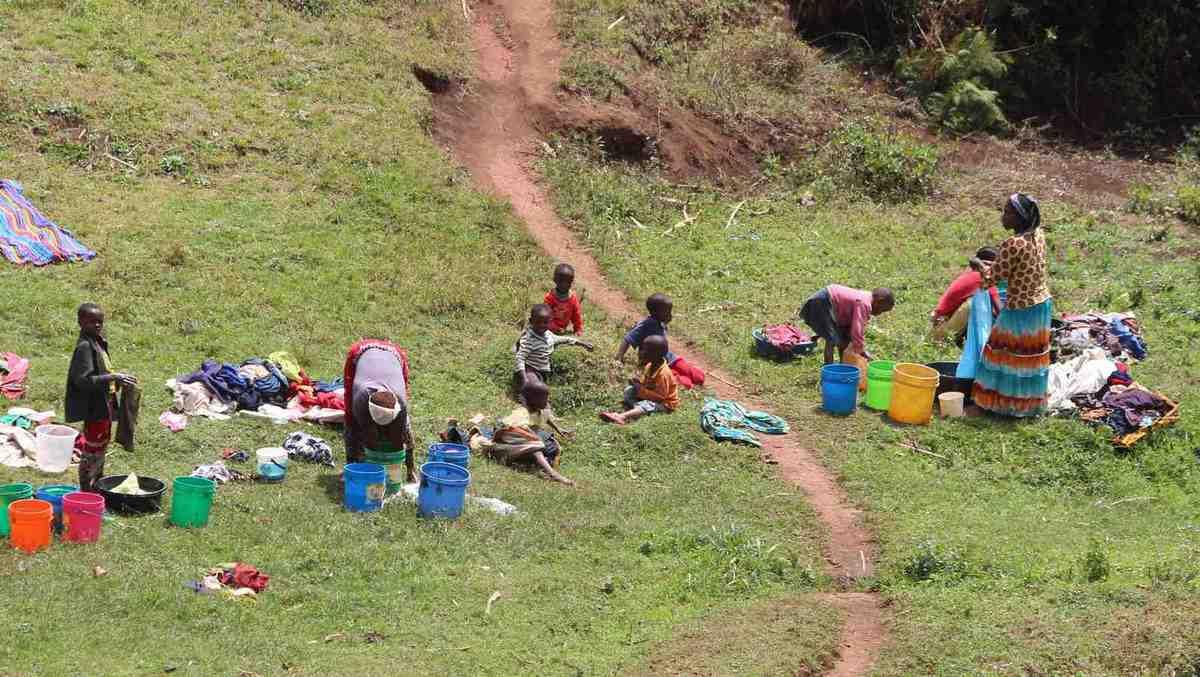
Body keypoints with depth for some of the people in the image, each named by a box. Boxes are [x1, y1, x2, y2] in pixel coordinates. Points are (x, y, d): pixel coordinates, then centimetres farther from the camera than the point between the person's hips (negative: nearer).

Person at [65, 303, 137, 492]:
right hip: (94, 406, -10)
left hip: (104, 405, 10)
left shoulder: (99, 342, 9)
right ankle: (85, 489, 5)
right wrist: (112, 378, -33)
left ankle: (98, 483, 33)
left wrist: (117, 379, 8)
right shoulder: (84, 346, -19)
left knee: (102, 445, 20)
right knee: (91, 449, -2)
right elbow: (84, 379, -28)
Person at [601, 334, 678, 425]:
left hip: (665, 405, -10)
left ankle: (622, 417, -61)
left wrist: (641, 391, -27)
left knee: (646, 405, -39)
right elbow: (646, 381, 15)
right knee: (629, 391, 4)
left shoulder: (663, 373, -28)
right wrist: (638, 381, -9)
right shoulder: (650, 366, 0)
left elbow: (661, 396, -28)